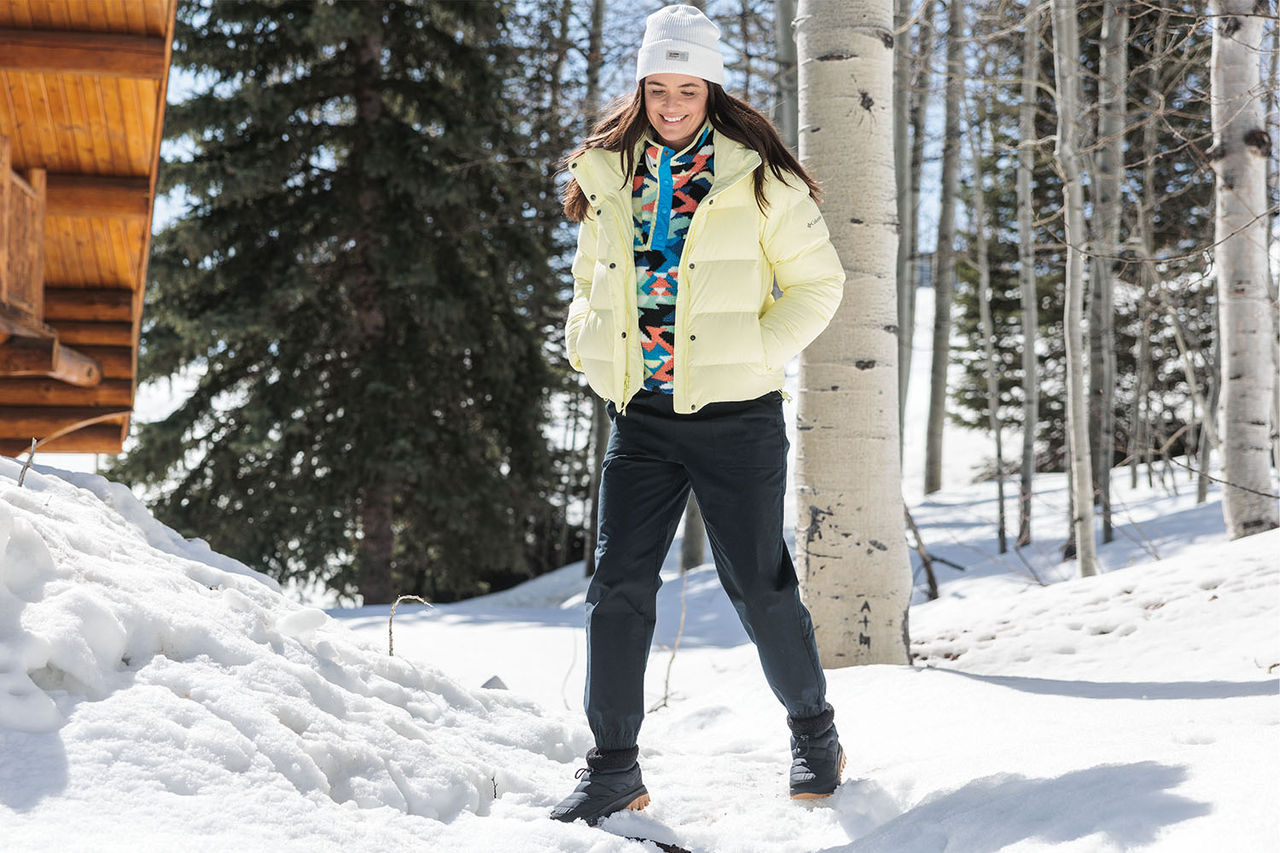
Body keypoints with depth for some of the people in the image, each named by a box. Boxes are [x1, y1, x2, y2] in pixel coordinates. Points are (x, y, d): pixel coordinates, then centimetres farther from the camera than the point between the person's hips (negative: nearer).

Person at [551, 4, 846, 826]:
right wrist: (589, 346, 5)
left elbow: (818, 283, 1)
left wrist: (756, 353, -9)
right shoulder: (607, 175, 8)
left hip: (735, 415, -3)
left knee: (757, 582, 3)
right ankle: (614, 766, 10)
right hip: (640, 417, 4)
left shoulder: (758, 177, -3)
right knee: (619, 584, -1)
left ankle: (814, 731, 26)